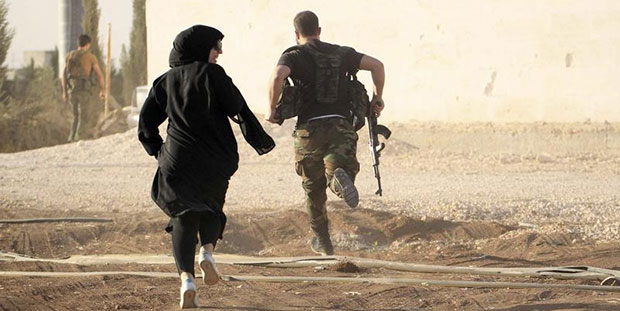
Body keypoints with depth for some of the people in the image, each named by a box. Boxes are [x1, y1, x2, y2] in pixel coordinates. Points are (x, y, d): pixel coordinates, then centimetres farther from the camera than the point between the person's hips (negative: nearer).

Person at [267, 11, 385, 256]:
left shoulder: (294, 55, 2)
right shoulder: (341, 54, 14)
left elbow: (278, 76, -19)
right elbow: (376, 65, 8)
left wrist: (272, 109, -7)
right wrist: (378, 97, 19)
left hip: (310, 129, -1)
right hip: (341, 127, 1)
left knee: (314, 190, 15)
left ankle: (322, 242, 24)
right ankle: (340, 177, -40)